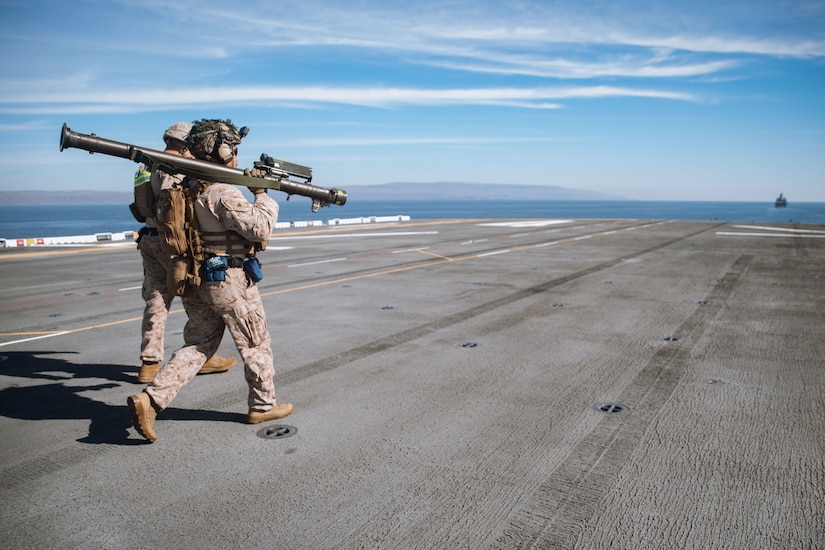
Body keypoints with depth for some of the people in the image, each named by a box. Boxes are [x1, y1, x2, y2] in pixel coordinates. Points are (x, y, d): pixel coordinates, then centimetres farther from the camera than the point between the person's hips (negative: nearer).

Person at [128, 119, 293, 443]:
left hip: (197, 281, 8)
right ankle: (263, 405, 23)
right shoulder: (223, 193, -19)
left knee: (197, 345, 14)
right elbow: (260, 228, -20)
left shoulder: (189, 186, 9)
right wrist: (263, 195, -6)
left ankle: (150, 399, 2)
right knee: (256, 344, 9)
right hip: (229, 282, -8)